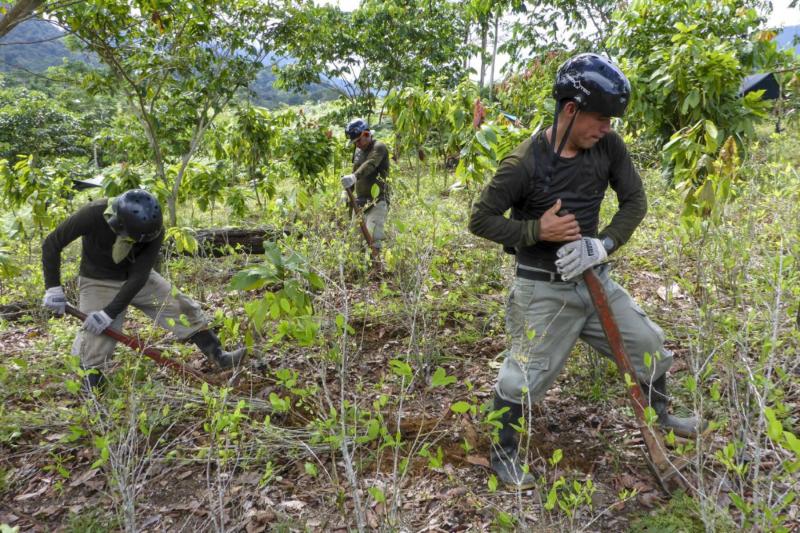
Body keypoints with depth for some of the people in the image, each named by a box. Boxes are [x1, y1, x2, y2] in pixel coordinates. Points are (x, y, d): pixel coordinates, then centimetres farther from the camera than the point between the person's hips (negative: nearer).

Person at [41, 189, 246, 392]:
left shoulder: (153, 230, -25)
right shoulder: (93, 214, -31)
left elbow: (138, 277, -23)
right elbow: (51, 245, -18)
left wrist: (109, 313, -28)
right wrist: (53, 288, -23)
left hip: (136, 278, 2)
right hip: (98, 283, -2)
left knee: (183, 308, -4)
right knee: (94, 338, -11)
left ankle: (219, 357, 7)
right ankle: (89, 393, 11)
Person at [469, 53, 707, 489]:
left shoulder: (609, 147, -5)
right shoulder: (524, 163, -20)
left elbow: (635, 201, 2)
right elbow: (480, 219, -13)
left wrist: (603, 243, -15)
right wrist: (537, 229, -25)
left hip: (594, 279, 6)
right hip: (544, 290, -6)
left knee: (649, 347, 18)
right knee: (524, 378, 0)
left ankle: (660, 418, 47)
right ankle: (502, 456, 26)